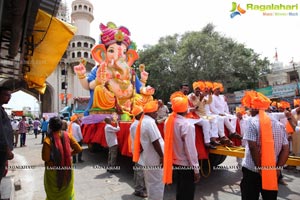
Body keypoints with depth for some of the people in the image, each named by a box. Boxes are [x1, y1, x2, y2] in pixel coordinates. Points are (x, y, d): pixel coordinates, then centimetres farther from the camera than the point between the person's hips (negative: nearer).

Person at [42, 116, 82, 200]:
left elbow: (45, 158, -20)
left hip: (53, 170, -2)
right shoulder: (67, 135, -12)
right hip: (67, 169, 2)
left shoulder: (48, 139, -21)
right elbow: (79, 149, -9)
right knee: (67, 190, 24)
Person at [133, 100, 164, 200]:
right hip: (154, 158, -10)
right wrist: (162, 156, -16)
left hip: (148, 157, 10)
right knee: (157, 182, 3)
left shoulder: (143, 121, 9)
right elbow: (155, 141, -23)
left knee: (151, 181, 21)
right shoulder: (150, 122, -21)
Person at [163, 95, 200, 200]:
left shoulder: (169, 121, -3)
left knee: (180, 190, 24)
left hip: (176, 162, 7)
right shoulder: (186, 125, -23)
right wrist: (196, 169, -13)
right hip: (186, 164, -7)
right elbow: (190, 149, -21)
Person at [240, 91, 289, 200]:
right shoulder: (279, 124, 4)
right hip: (273, 172, 5)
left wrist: (259, 169, -10)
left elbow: (253, 147, -19)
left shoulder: (252, 121, -13)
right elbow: (286, 149, 2)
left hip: (252, 170, -5)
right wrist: (277, 168, 2)